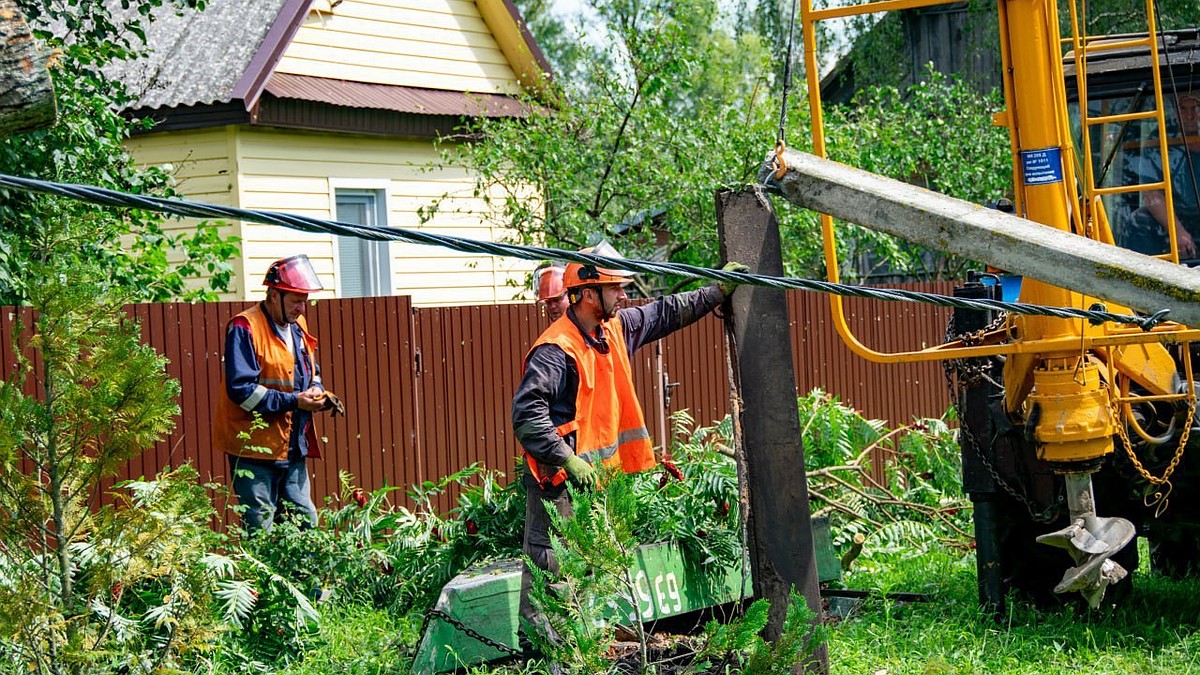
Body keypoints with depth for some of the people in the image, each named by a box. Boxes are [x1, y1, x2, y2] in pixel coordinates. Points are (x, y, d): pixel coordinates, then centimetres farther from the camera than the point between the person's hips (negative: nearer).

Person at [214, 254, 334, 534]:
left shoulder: (297, 326, 13)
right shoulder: (245, 328, -13)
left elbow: (311, 372, 27)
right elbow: (241, 389, -20)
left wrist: (317, 391, 3)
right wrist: (293, 401, -19)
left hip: (293, 447, 8)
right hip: (255, 449, -8)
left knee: (305, 523, 11)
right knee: (259, 531, -4)